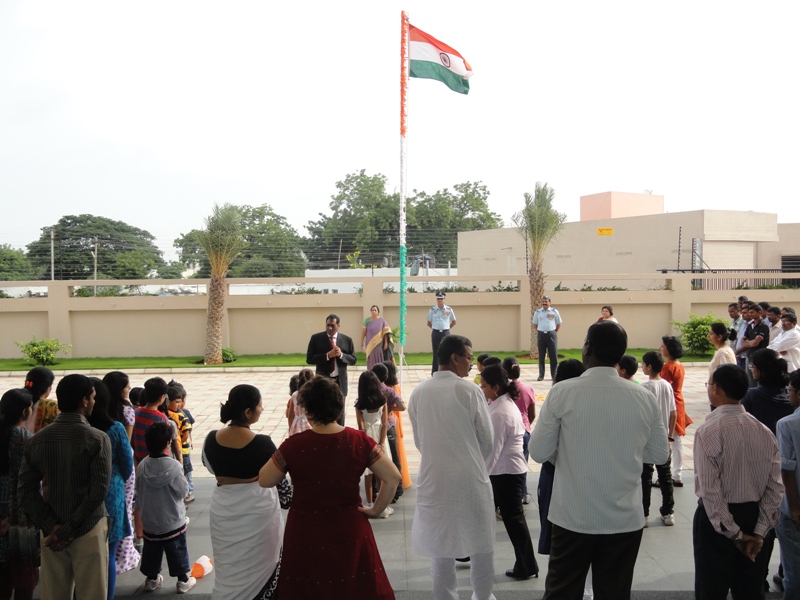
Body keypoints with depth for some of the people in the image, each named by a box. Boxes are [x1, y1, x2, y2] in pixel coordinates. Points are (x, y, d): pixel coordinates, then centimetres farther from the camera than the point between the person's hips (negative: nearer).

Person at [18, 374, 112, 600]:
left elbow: (26, 491, -3)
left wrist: (51, 526, -7)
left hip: (51, 532, 4)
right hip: (89, 530, -4)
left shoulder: (37, 440, 1)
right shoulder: (97, 439, -13)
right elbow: (99, 491, -20)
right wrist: (68, 530, -13)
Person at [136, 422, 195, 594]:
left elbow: (139, 491, 2)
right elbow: (183, 491, -15)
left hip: (149, 520, 4)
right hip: (173, 521, -4)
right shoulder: (174, 466, -23)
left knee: (151, 551, 20)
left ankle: (152, 578, 33)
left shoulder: (142, 465, -10)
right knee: (178, 551, 11)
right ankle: (183, 580, 21)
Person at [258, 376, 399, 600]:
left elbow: (264, 481, -6)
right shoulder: (359, 441, -13)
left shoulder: (294, 445, -18)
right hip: (349, 531, 1)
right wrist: (376, 510, -2)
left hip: (306, 534, -1)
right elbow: (393, 477, -13)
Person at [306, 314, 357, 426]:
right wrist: (327, 355, -19)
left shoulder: (347, 340, 2)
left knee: (339, 412, 11)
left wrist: (341, 355, -16)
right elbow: (309, 359, -7)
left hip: (340, 381, 2)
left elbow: (353, 360, 3)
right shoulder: (316, 338, -3)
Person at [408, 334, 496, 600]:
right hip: (470, 479, -2)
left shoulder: (418, 393, -1)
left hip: (434, 479, 3)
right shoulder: (470, 390, -11)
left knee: (441, 547, 12)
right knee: (481, 544, 16)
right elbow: (486, 439, -4)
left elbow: (419, 440, 7)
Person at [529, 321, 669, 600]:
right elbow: (660, 455, 6)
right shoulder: (644, 398, -5)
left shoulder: (562, 393, -12)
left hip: (573, 516, -2)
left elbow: (539, 452, -8)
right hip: (626, 519, 2)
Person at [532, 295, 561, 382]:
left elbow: (558, 324, 10)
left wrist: (554, 332, 4)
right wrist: (537, 333, 7)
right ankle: (541, 375, 10)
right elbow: (535, 325, 16)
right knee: (541, 356, 4)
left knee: (553, 355, 0)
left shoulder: (554, 311, 4)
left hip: (551, 334, -1)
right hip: (541, 334, 1)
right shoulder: (537, 312, 9)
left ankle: (554, 375, 8)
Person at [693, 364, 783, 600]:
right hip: (756, 517, 5)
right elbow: (775, 487, -3)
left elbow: (710, 490, -20)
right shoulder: (764, 432, -1)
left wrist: (734, 533, -12)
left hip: (717, 520, -5)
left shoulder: (708, 431, -17)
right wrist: (759, 532, -3)